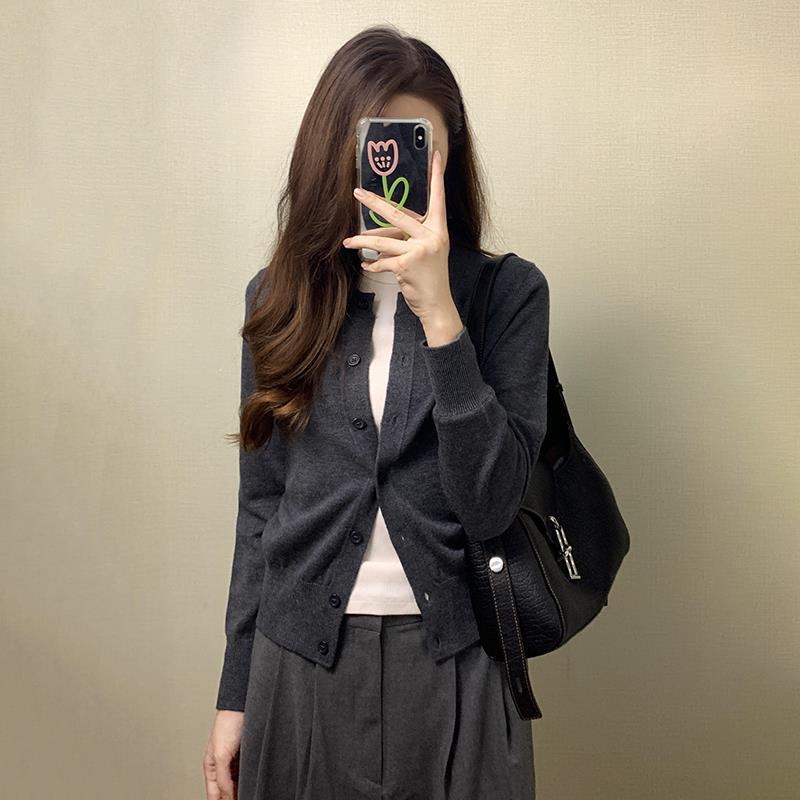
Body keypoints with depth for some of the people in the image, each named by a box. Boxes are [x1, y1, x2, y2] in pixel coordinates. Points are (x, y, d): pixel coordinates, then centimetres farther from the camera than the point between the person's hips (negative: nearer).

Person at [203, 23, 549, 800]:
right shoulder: (281, 296, 1)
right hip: (301, 662, 2)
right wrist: (235, 693, 8)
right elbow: (262, 501, 6)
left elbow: (489, 505, -15)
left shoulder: (509, 291, -7)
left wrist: (439, 314, -23)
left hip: (454, 666, -2)